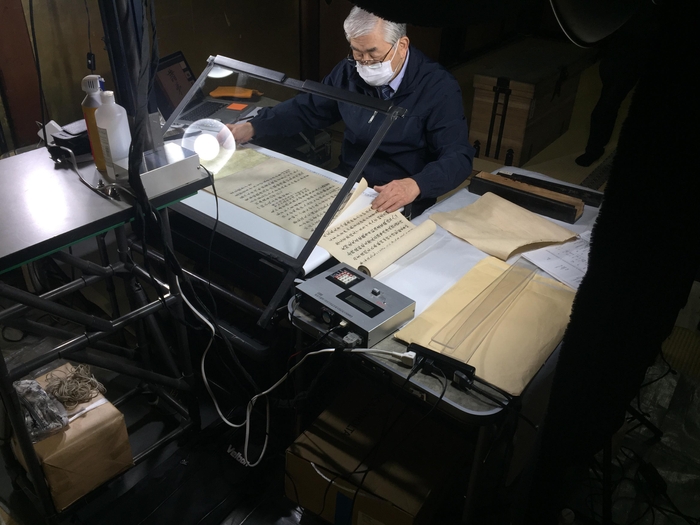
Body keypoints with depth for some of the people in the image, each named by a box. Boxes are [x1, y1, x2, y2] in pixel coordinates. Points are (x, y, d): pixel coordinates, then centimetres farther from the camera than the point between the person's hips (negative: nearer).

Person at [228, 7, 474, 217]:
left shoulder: (438, 88, -13)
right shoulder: (350, 71, 2)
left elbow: (458, 156, -19)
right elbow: (306, 108, 14)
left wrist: (415, 185, -40)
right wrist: (252, 128, 0)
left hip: (401, 204, -4)